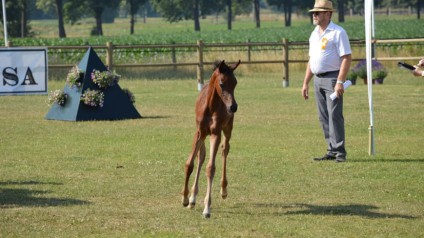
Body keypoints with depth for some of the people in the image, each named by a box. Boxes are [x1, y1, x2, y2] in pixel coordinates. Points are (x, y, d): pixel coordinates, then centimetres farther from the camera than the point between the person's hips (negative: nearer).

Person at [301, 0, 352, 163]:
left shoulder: (338, 33, -9)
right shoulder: (314, 34, 16)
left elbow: (347, 58, -14)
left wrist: (340, 82, -21)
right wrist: (305, 83, 17)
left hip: (332, 78, -8)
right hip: (318, 80, 8)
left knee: (334, 115, -12)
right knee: (323, 118, 8)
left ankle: (340, 152, -10)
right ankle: (332, 151, 14)